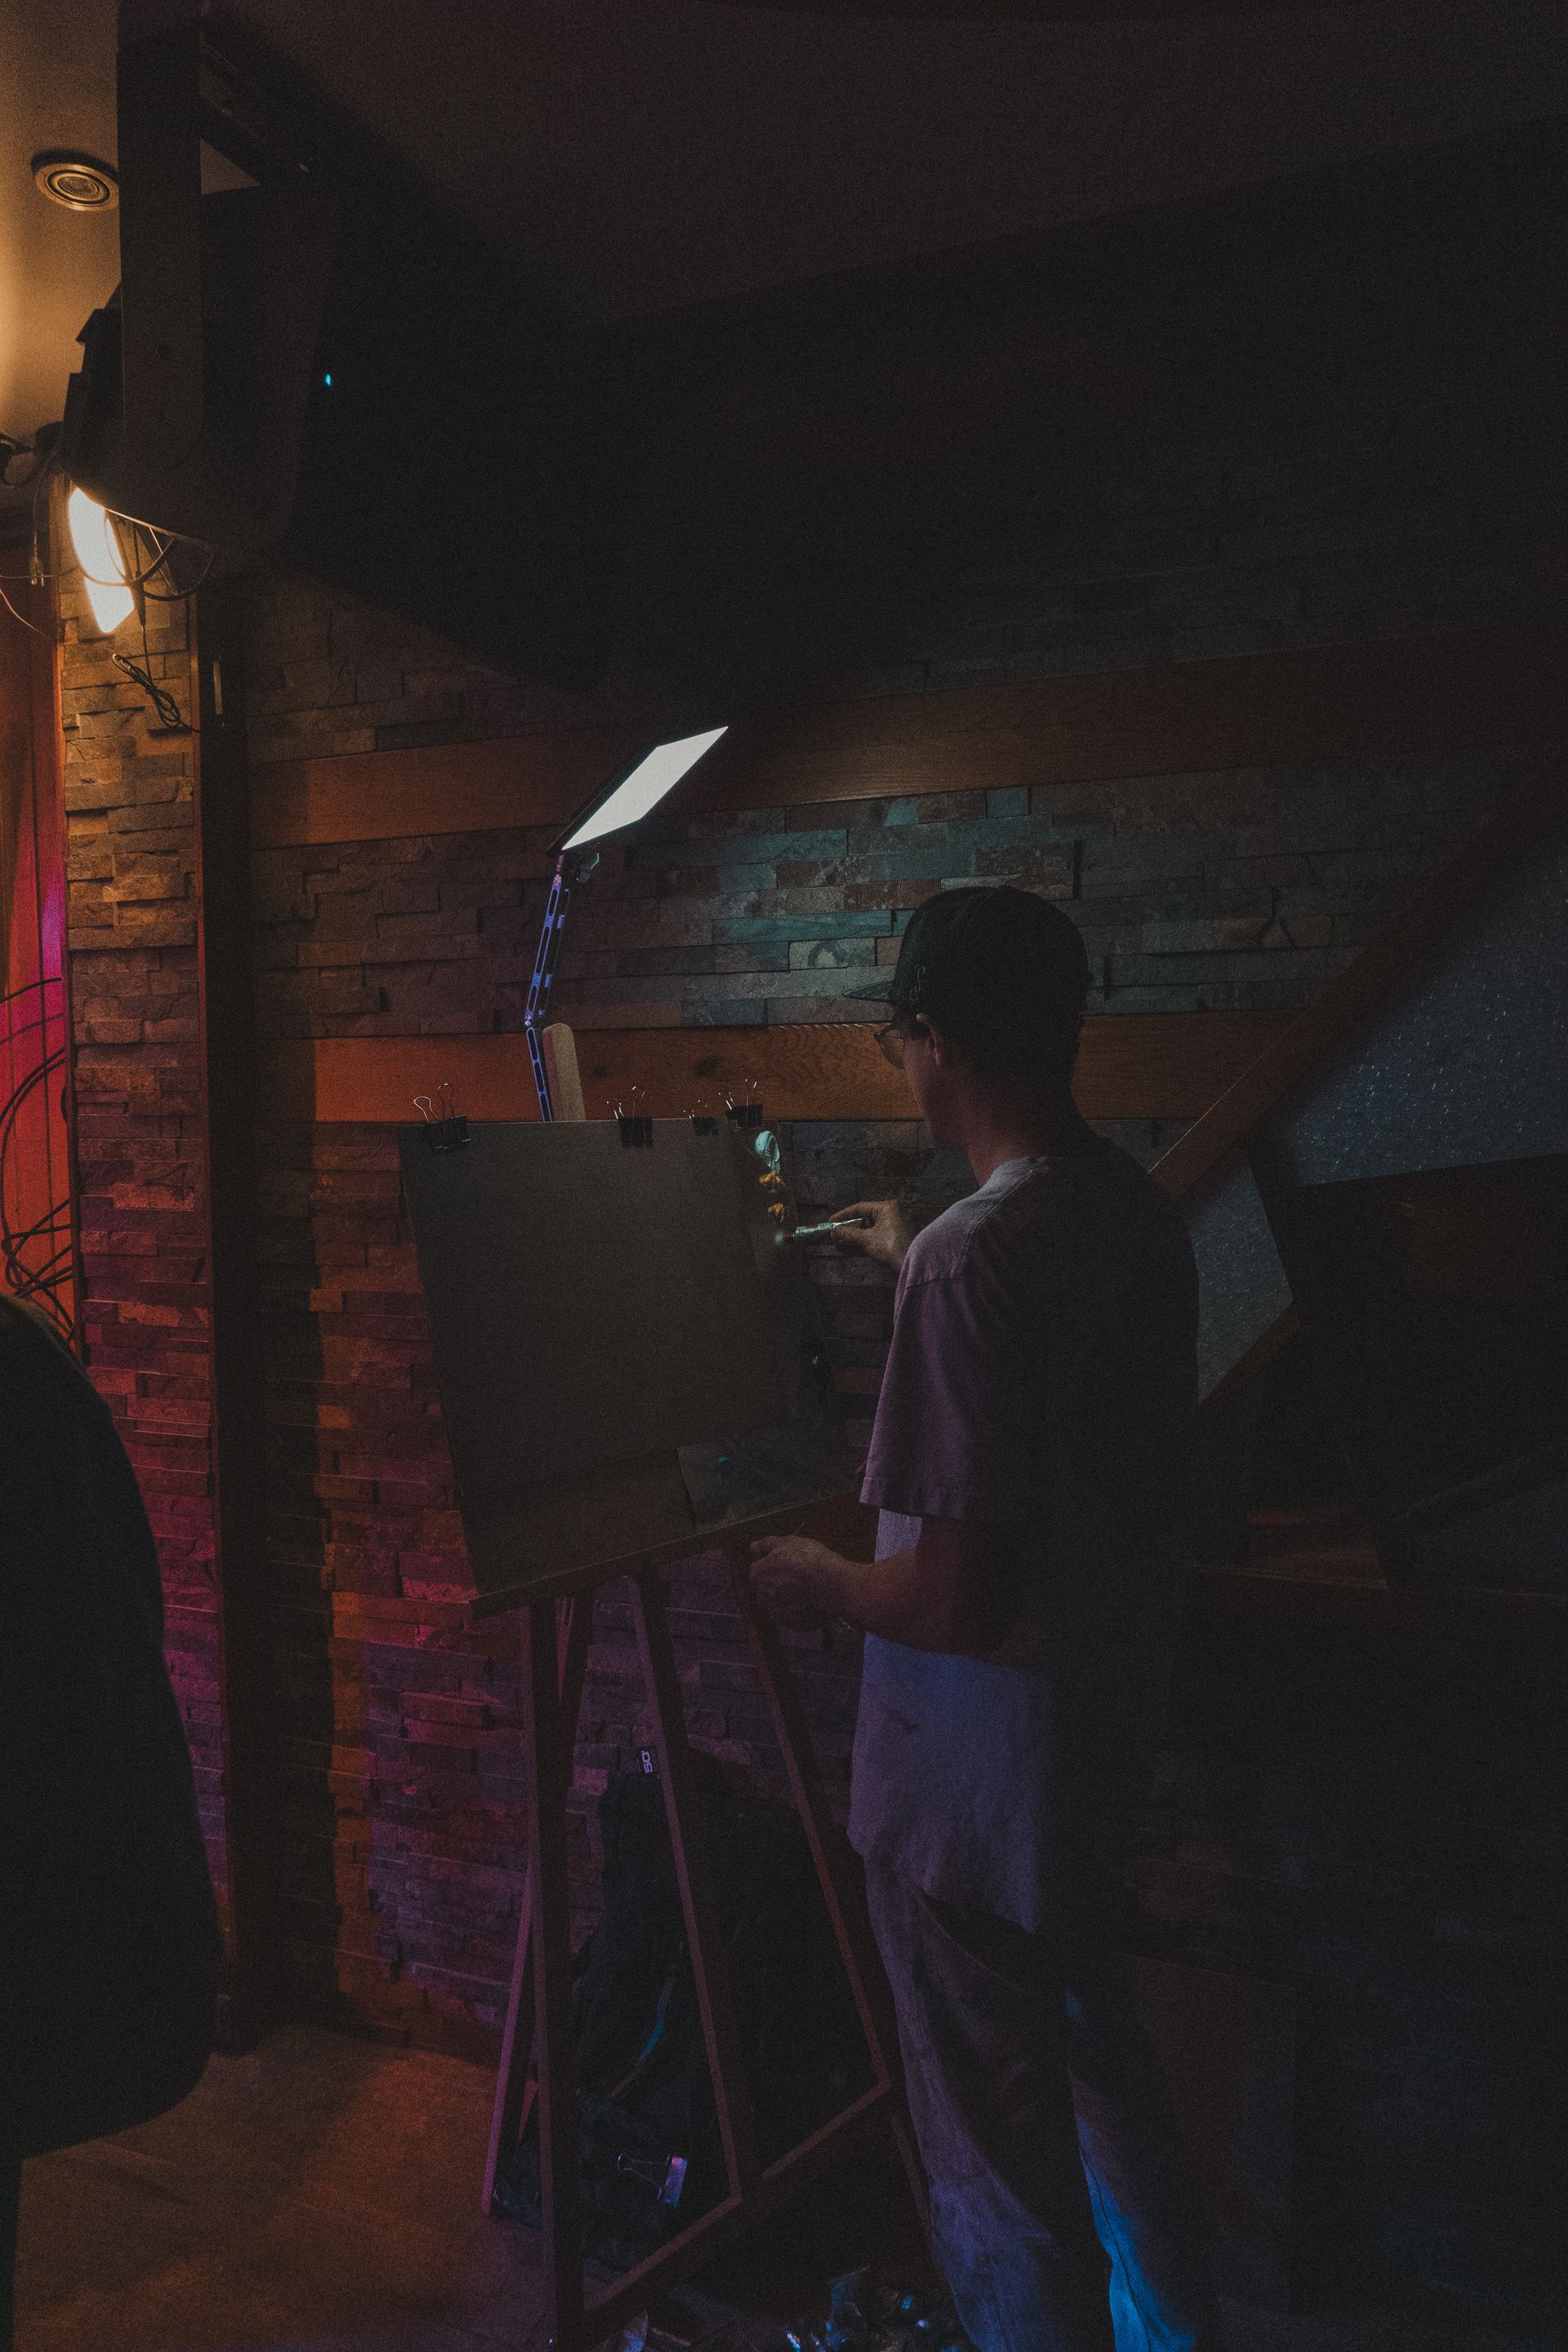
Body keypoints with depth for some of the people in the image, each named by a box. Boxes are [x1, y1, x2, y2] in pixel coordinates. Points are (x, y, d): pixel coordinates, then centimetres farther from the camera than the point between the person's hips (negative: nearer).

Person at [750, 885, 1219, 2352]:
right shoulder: (1140, 1214, -2)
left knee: (995, 2131, 13)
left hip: (978, 1773, -9)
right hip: (1112, 1723, 9)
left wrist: (824, 1585, -10)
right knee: (1093, 2058, 30)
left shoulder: (978, 1257, -28)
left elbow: (962, 1596, -30)